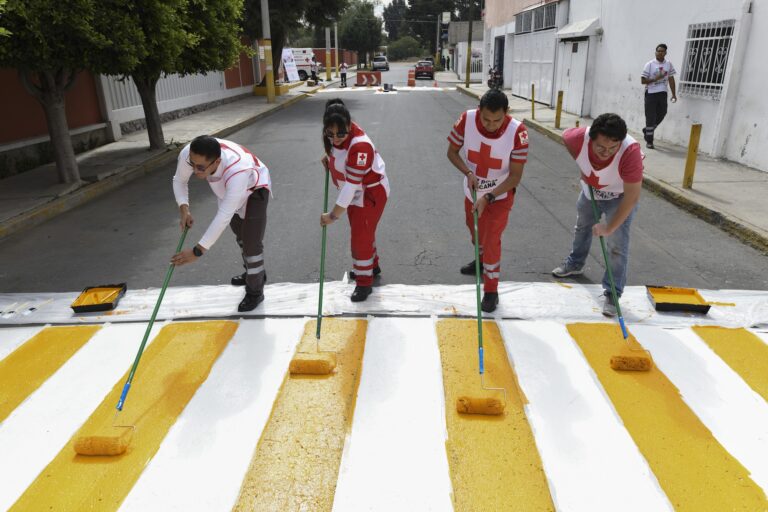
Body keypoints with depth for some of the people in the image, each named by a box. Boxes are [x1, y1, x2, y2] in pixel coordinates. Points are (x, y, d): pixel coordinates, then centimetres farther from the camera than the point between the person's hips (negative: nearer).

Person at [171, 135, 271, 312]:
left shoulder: (237, 172, -50)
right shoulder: (188, 154, -34)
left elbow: (223, 217, -46)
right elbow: (179, 180, -11)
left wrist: (198, 251, -45)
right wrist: (184, 209, -29)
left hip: (255, 190, -7)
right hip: (229, 190, 7)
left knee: (252, 242, -12)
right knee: (240, 234, 23)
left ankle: (255, 292, 10)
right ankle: (253, 273, 48)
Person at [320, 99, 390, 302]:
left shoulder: (360, 146, -37)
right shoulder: (336, 133, -13)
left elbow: (351, 185, -35)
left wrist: (333, 215, -31)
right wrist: (329, 158, -4)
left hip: (371, 194, -8)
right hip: (354, 193, 8)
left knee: (361, 238, -3)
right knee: (360, 232, 21)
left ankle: (364, 282, 14)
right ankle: (372, 266, 43)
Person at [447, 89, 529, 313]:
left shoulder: (518, 132, -29)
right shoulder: (466, 120, -23)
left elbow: (515, 175, -22)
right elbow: (452, 152, -8)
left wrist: (488, 197, -29)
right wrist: (468, 173, -25)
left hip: (500, 195, -4)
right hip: (472, 191, 4)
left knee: (491, 239, -8)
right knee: (475, 230, 24)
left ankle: (491, 290, 10)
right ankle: (482, 260, 55)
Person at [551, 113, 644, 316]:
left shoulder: (631, 152, -43)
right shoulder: (579, 138, -35)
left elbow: (631, 197, -37)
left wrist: (609, 227, -35)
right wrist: (583, 167, -5)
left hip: (620, 197, -4)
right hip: (590, 190, 5)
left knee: (617, 245, -10)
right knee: (582, 227, 25)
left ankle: (612, 294, 2)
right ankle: (575, 263, 51)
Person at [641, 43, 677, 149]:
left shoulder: (668, 64, 5)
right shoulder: (650, 64, -7)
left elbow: (671, 79, 10)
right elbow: (643, 80, -8)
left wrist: (674, 94, 8)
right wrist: (655, 79, -19)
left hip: (662, 93, 4)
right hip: (651, 93, -4)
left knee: (661, 115, 9)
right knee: (650, 117, -2)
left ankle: (646, 131, 33)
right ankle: (649, 141, 4)